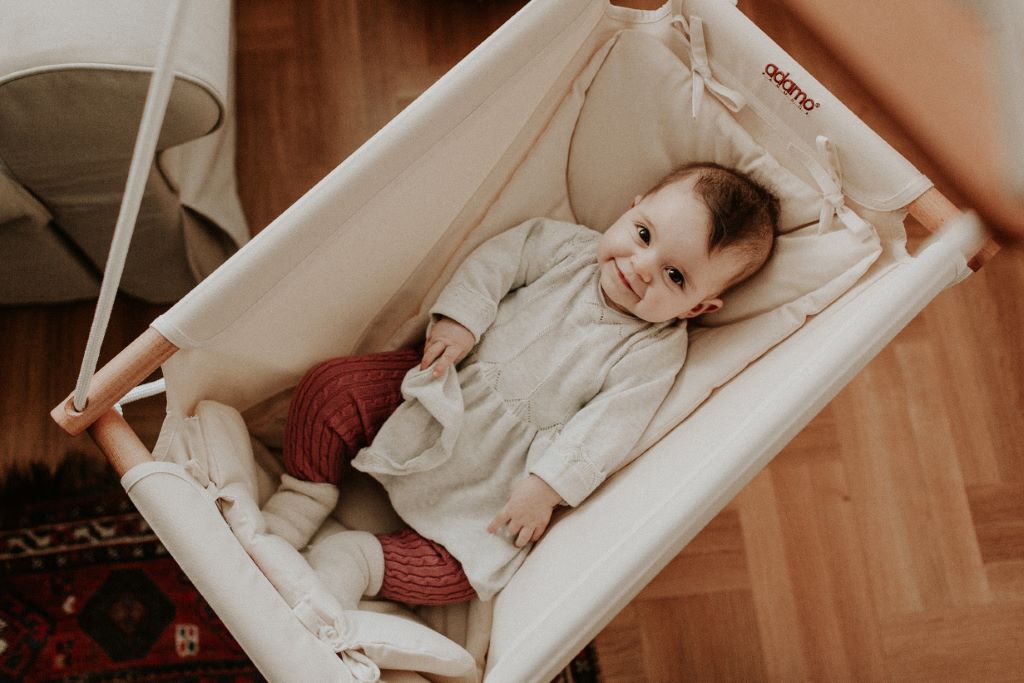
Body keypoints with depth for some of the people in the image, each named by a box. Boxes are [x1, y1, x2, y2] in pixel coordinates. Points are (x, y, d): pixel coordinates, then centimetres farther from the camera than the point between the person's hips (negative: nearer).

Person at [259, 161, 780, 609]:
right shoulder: (571, 246, -2)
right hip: (436, 390, 3)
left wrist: (547, 486, -23)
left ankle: (359, 563, 0)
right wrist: (459, 317, -14)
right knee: (329, 387, -15)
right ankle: (302, 501, 3)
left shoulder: (654, 353, -10)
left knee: (461, 571, -19)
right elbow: (497, 260, 0)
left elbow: (606, 428, -16)